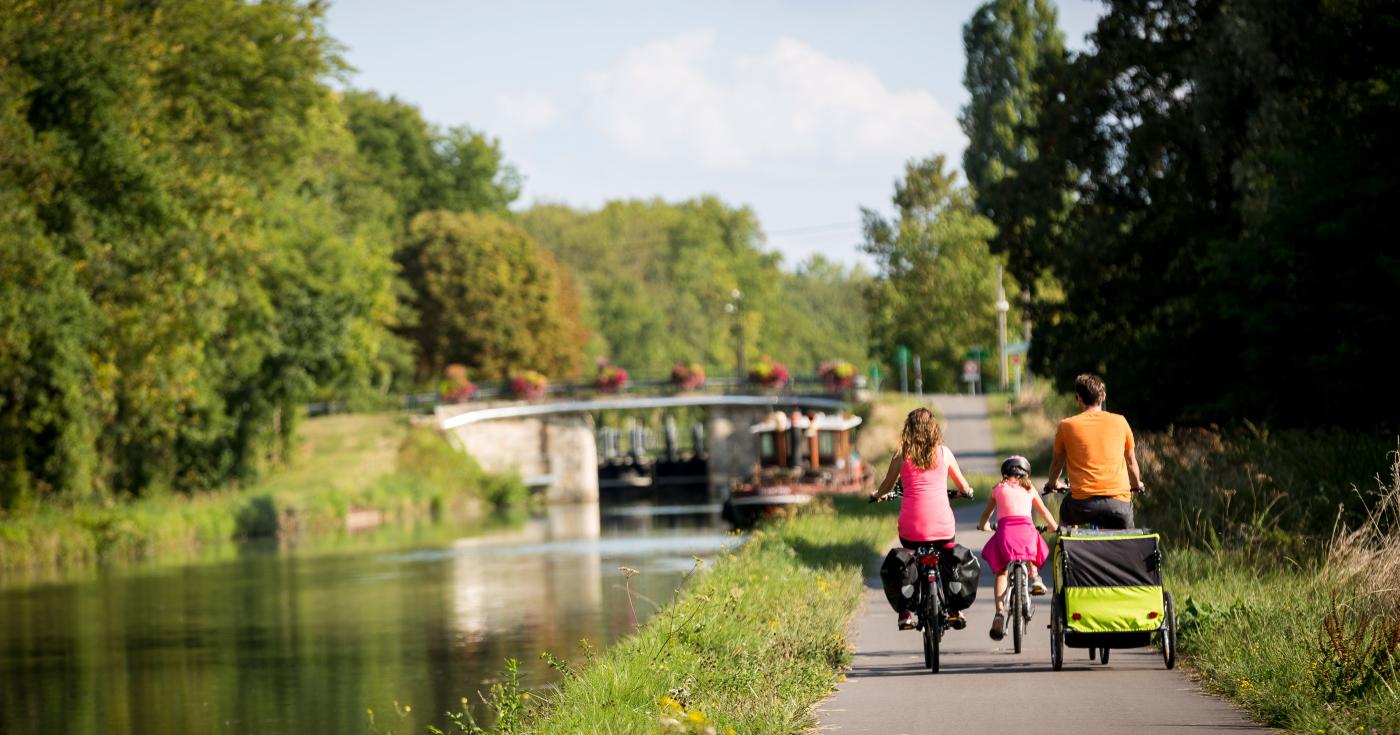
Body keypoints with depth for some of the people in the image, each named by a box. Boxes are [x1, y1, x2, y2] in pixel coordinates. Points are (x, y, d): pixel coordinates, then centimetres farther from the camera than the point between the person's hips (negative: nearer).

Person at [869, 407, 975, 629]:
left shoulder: (901, 456, 1)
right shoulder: (943, 453, 5)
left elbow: (886, 487, 14)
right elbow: (962, 485, 19)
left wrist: (876, 495, 36)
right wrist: (967, 491, 42)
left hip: (911, 526, -1)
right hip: (942, 525, 1)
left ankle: (905, 613, 10)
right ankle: (955, 609, 18)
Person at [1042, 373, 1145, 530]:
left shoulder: (1067, 426, 4)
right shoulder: (1119, 422, 7)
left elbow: (1057, 461, 20)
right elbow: (1131, 461, 20)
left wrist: (1051, 483, 41)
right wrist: (1137, 484, 40)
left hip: (1083, 503, 0)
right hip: (1119, 502, 0)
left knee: (1065, 517, 32)